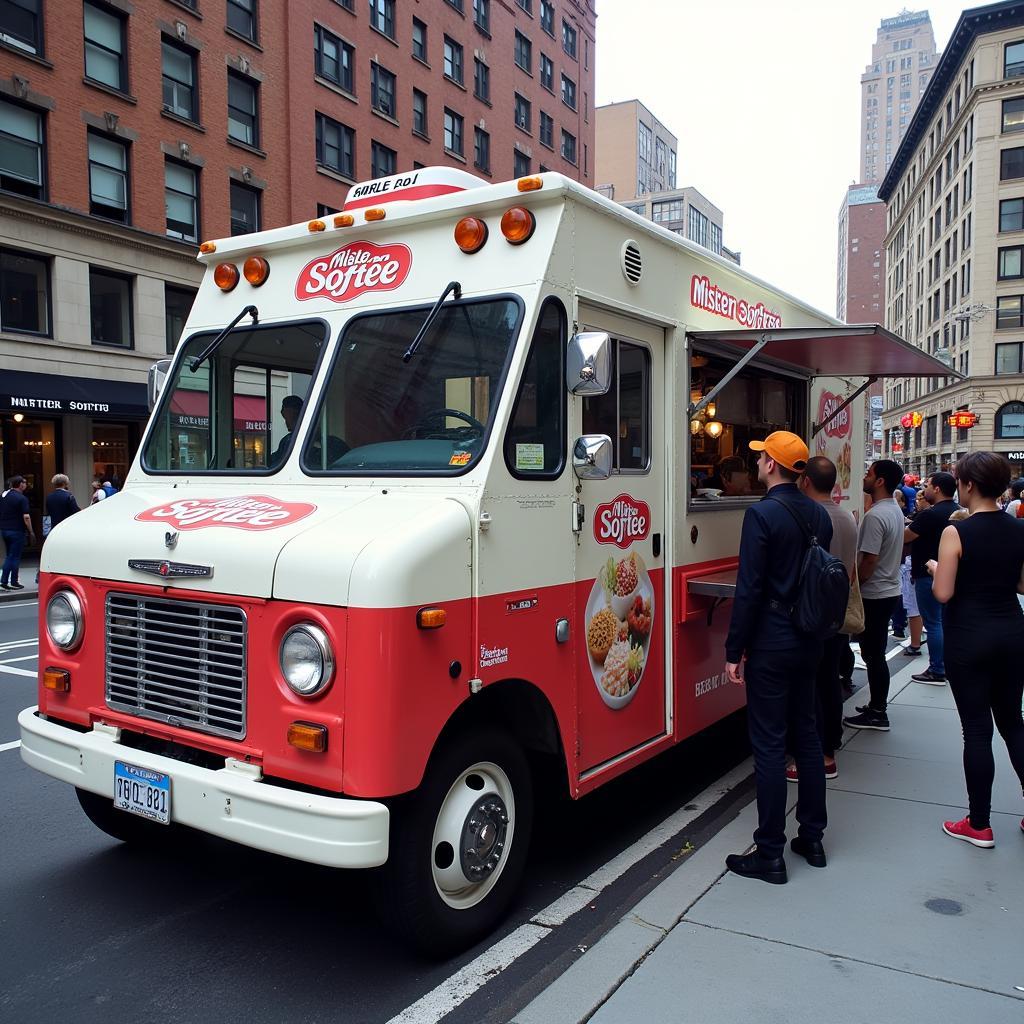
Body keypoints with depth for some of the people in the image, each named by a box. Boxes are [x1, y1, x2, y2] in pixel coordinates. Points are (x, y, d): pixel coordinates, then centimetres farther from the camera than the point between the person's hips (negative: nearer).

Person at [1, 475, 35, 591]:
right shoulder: (22, 498, -15)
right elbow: (26, 517, -19)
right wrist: (31, 532, -11)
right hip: (17, 531, -7)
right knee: (15, 557, 2)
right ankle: (13, 583, 7)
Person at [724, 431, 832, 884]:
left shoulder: (762, 514, -16)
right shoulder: (819, 514, 7)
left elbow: (749, 589, -18)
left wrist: (734, 651, -12)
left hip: (770, 645, -8)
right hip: (808, 642, 8)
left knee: (769, 745, -1)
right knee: (806, 735, 17)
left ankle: (770, 855, 7)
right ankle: (812, 838, 27)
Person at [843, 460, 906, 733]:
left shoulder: (875, 516, -22)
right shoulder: (895, 511, 9)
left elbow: (869, 560, -24)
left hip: (873, 594, -9)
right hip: (889, 589, 9)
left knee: (872, 655, 0)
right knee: (876, 654, 18)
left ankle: (876, 714, 9)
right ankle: (878, 706, 27)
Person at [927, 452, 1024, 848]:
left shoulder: (956, 533, -15)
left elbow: (942, 593, -16)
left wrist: (935, 568, 3)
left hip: (968, 637, -5)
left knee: (977, 729, 3)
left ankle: (979, 824, 14)